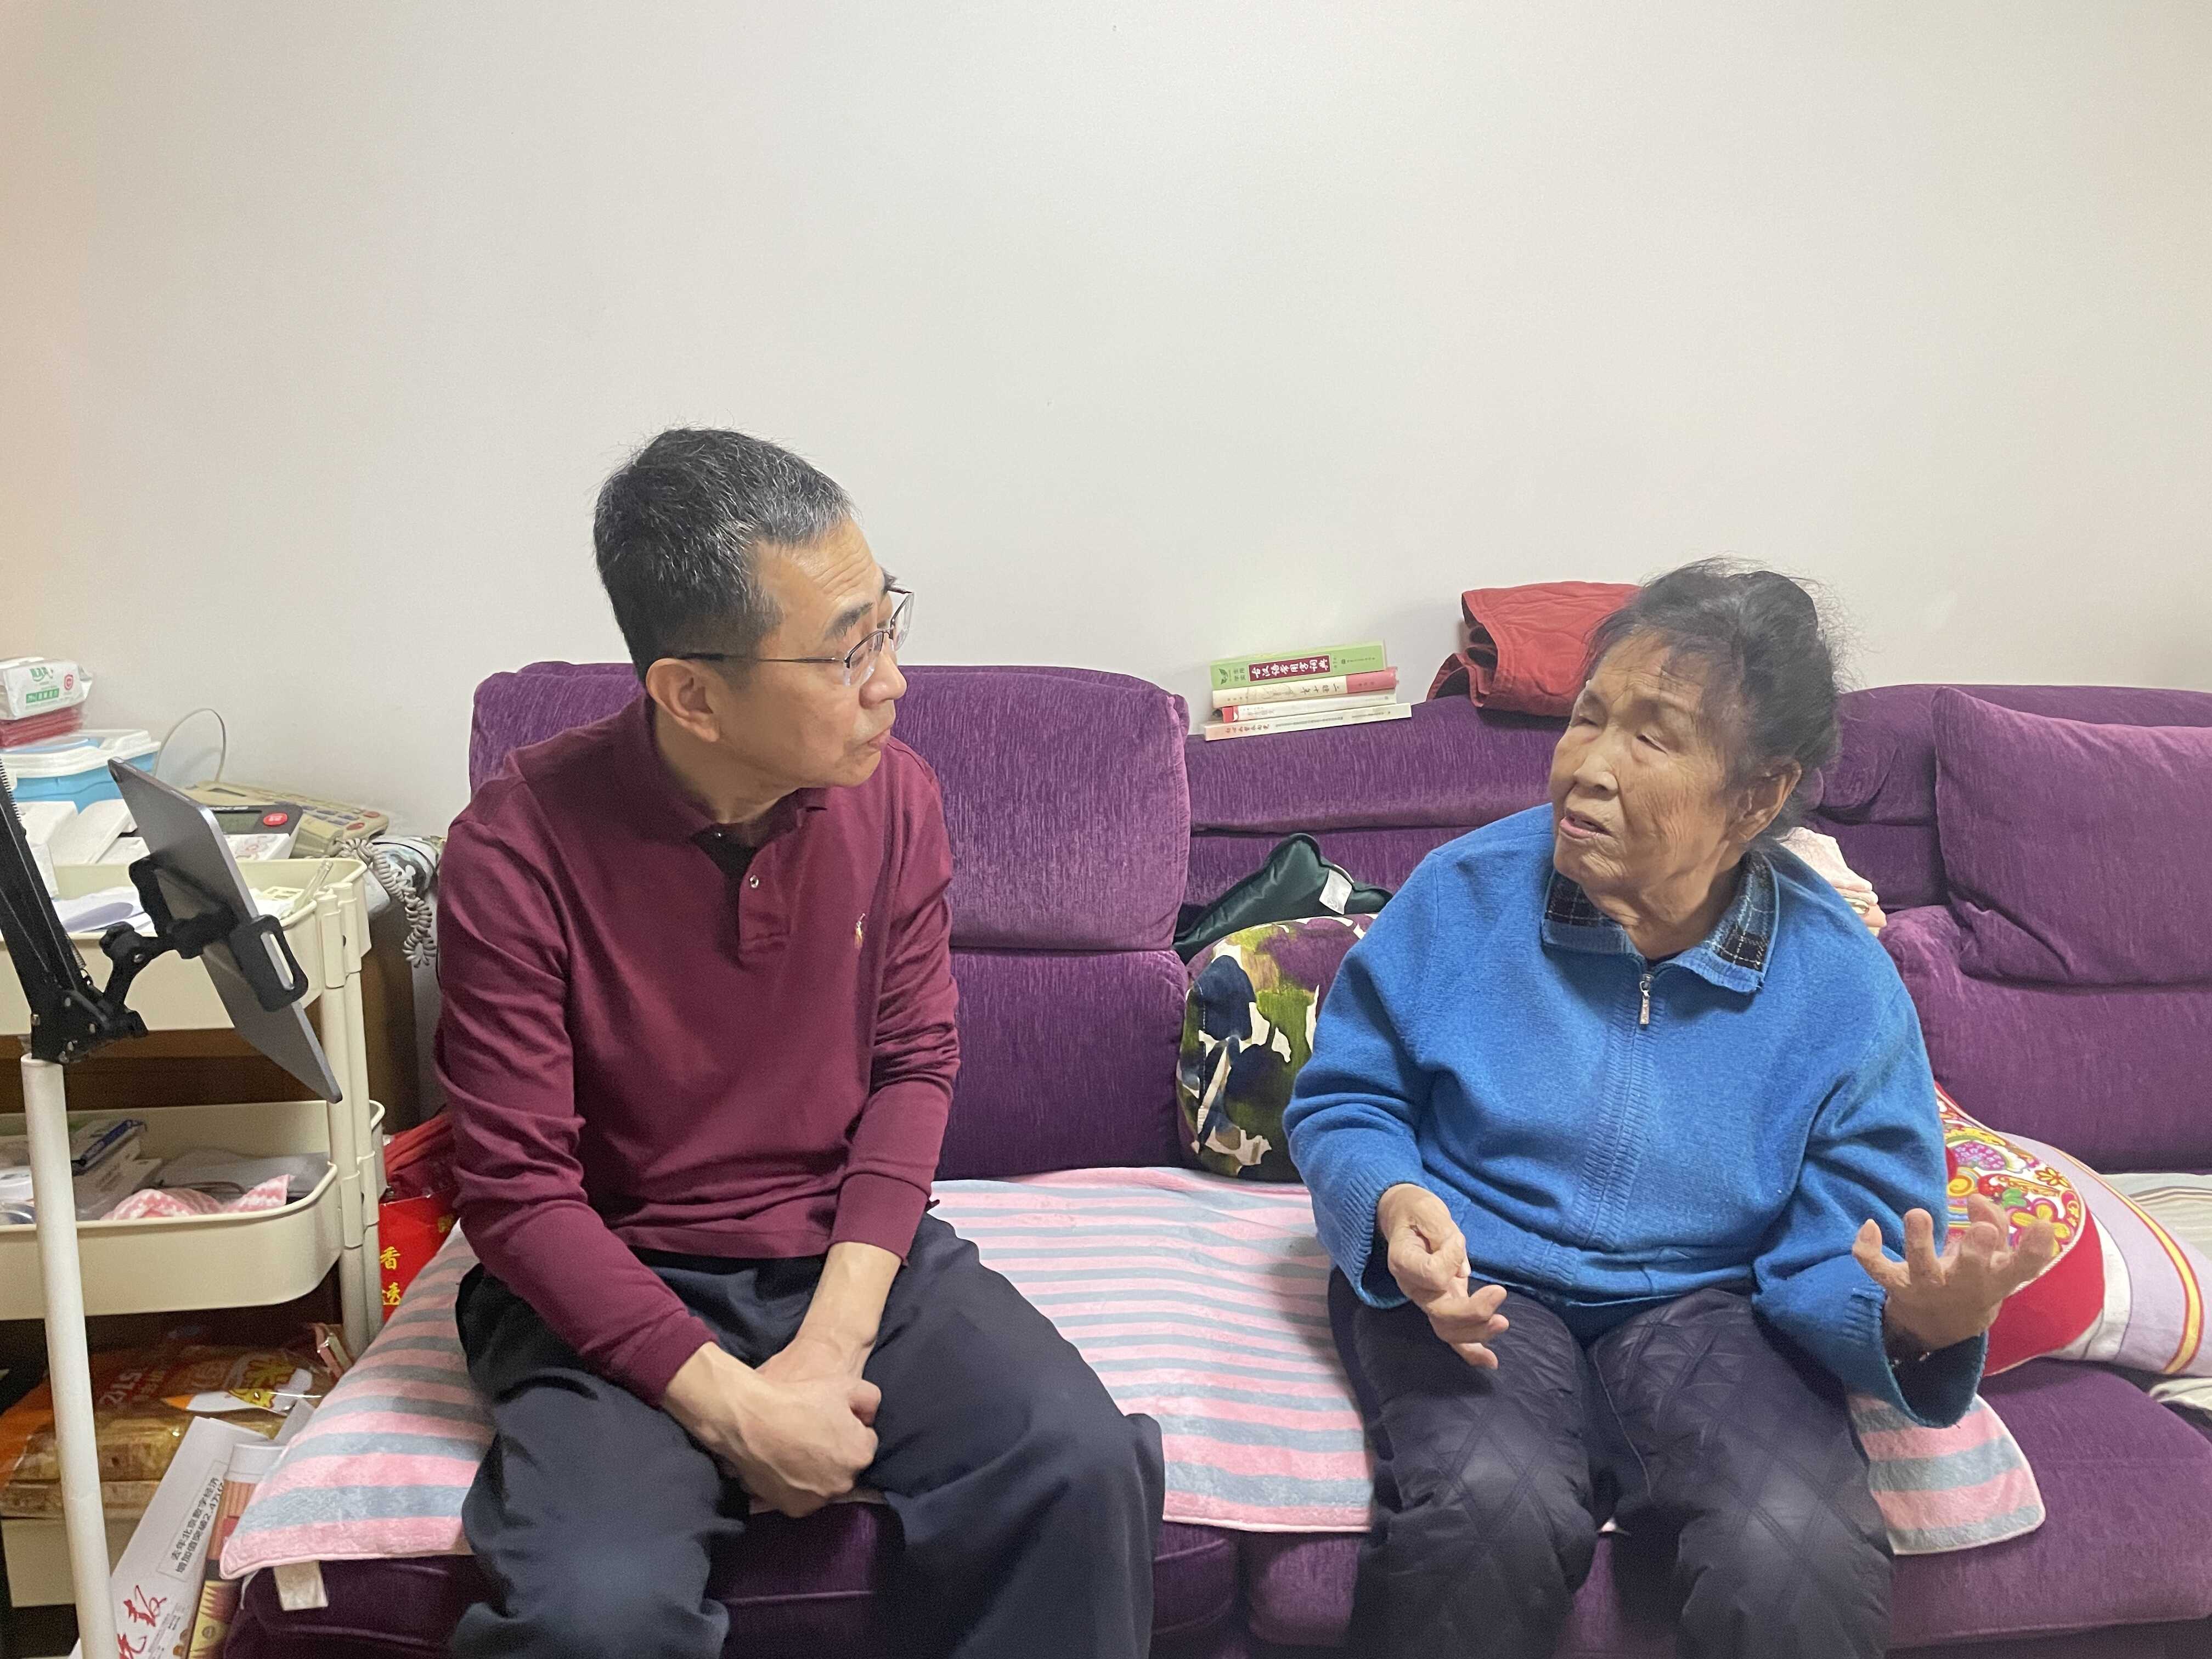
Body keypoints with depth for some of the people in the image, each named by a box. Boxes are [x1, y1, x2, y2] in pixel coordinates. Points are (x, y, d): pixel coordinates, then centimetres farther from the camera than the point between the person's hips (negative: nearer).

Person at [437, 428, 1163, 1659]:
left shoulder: (893, 794, -5)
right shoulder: (521, 849, -16)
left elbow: (916, 1064, -1)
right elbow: (520, 1189, -14)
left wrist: (834, 1343, -13)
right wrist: (733, 1409, -20)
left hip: (852, 1249, 3)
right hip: (616, 1284, -2)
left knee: (1082, 1466, -21)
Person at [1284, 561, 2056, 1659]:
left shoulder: (1842, 981, -5)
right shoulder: (1465, 891, -5)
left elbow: (1842, 1254, -5)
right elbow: (1341, 1097, 2)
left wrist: (1915, 1320, -29)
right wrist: (1395, 1205, -21)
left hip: (1700, 1306, 1)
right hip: (1472, 1288, 0)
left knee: (1804, 1560, -29)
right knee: (1495, 1509, -32)